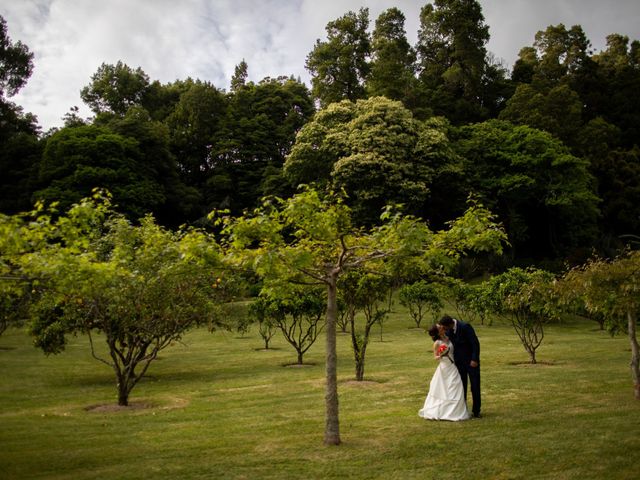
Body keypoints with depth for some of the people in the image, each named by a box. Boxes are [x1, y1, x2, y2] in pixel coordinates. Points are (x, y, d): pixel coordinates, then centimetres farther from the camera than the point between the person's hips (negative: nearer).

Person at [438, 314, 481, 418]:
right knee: (461, 386, 7)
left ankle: (476, 410, 16)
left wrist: (474, 360, -19)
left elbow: (475, 343, -19)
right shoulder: (448, 331, -5)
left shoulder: (465, 327, -23)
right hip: (459, 362, 5)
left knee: (475, 386, 4)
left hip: (471, 361, -4)